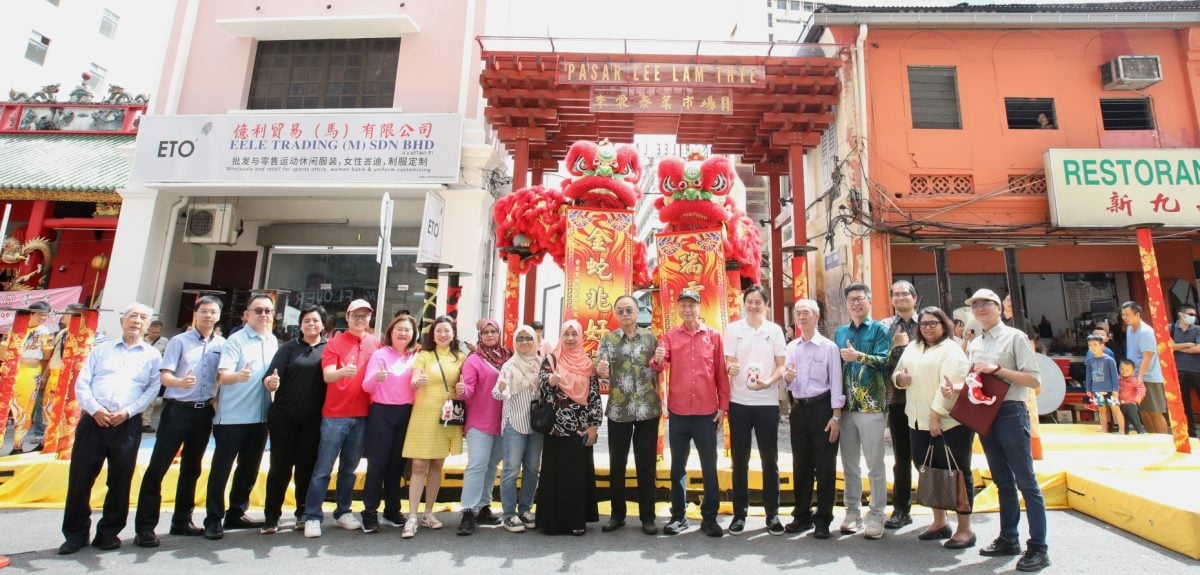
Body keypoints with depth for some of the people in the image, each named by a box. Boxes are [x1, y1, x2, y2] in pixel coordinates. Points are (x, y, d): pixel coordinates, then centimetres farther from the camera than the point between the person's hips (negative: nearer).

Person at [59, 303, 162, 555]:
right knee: (80, 477, 3)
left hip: (128, 424, -1)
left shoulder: (152, 355, 8)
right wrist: (95, 409, -11)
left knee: (120, 480, 5)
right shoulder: (101, 349, 12)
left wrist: (127, 412, -13)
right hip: (94, 420, 1)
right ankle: (76, 532, 18)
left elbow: (152, 389, 1)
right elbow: (81, 383, 5)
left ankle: (109, 531, 18)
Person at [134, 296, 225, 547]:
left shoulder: (222, 345, 5)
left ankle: (182, 520, 24)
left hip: (204, 412, 4)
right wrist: (180, 382, -27)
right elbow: (164, 376, -9)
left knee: (191, 468, 13)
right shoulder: (179, 341, -2)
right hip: (177, 409, -3)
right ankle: (145, 526, 6)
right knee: (158, 467, -3)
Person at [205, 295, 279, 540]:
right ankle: (214, 520, 13)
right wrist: (238, 375, -41)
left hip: (259, 416, 6)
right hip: (232, 416, -6)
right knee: (221, 468, 3)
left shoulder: (273, 342, 8)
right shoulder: (235, 340, -10)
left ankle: (236, 514, 27)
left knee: (249, 468, 14)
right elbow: (223, 375, -20)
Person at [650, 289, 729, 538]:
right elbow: (659, 365, -8)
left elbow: (721, 373, 4)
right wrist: (657, 361, -31)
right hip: (678, 411, 1)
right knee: (678, 466, 10)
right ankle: (678, 516, 22)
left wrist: (723, 406, 0)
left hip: (707, 411, 0)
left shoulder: (713, 335, 4)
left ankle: (709, 518, 20)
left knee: (709, 466, 7)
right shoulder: (670, 336, 5)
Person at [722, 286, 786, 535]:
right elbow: (728, 362, 2)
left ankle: (772, 514, 20)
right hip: (739, 402, 0)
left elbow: (781, 366, 3)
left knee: (769, 459, 7)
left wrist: (768, 382, -17)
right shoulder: (732, 329, 3)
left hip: (767, 402, 0)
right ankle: (740, 513, 19)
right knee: (740, 460, 7)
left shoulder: (774, 330, 3)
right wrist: (731, 368, -22)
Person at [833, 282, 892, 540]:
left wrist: (858, 356, -25)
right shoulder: (840, 332, 14)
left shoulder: (879, 330, 0)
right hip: (846, 406, 5)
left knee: (875, 465, 3)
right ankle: (852, 512, 22)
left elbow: (884, 362, -13)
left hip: (872, 406, -4)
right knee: (849, 464, 11)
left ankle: (876, 516, 14)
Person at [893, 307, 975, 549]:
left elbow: (949, 385, -17)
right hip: (919, 422, 7)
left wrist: (936, 416, -22)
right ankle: (939, 522, 28)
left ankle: (965, 529, 15)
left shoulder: (951, 349, -8)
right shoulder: (912, 348, 14)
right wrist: (899, 377, -3)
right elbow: (897, 373, 21)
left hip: (949, 422, -7)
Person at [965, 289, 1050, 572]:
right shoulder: (974, 345, 13)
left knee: (1025, 481, -2)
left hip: (1010, 412, -6)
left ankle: (1039, 548, 7)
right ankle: (1008, 539, 24)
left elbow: (1034, 380, -10)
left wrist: (998, 369, -19)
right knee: (1002, 481, 14)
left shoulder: (1015, 337, -5)